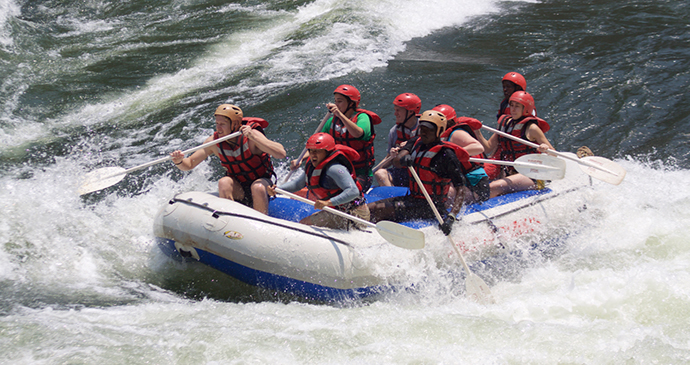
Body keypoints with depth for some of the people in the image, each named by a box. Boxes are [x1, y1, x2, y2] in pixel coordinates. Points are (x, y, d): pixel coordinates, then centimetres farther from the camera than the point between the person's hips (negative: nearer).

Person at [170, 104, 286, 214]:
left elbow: (281, 154, -33)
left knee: (257, 187, -35)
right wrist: (179, 161, -29)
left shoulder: (251, 135, -21)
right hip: (238, 189, 3)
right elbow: (189, 165, -5)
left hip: (261, 181, -2)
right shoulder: (213, 141, -10)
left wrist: (253, 137, -39)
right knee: (224, 182, -28)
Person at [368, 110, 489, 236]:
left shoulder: (446, 155, -14)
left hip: (431, 206, -8)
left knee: (381, 210, -22)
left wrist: (450, 218, -33)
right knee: (370, 208, -2)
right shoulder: (417, 143, 9)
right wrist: (402, 160, -32)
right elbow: (396, 161, -5)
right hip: (412, 198, 8)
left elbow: (461, 189, -19)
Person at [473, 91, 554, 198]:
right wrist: (477, 132, 1)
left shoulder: (531, 128, -4)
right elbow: (488, 148, 14)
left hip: (529, 177, -7)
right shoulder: (504, 124, 12)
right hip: (507, 174, 7)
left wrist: (546, 149, -26)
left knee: (493, 188, -29)